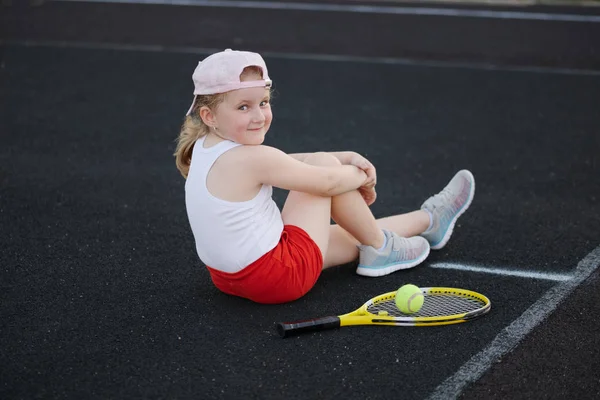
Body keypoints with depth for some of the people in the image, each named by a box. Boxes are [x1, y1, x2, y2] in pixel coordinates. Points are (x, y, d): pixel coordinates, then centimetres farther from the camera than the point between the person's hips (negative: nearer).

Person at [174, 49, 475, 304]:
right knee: (325, 164, -2)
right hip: (280, 278, -9)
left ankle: (428, 220, 46)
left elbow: (284, 163, 10)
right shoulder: (252, 160, -26)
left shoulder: (205, 147, 3)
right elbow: (329, 182, -15)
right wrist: (362, 175, 6)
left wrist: (347, 158, 2)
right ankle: (379, 249, 15)